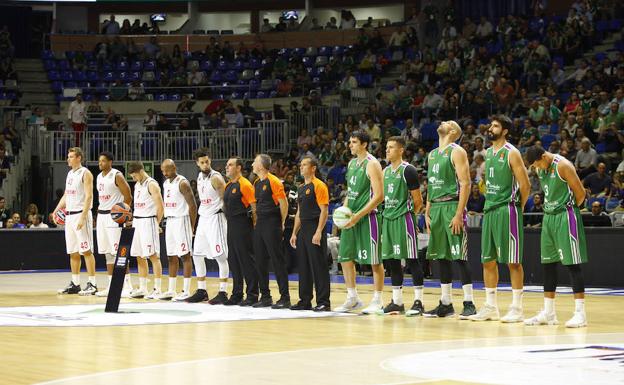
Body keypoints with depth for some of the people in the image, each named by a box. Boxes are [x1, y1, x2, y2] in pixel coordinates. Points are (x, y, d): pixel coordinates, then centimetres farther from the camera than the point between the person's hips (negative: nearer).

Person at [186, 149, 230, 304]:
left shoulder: (215, 178, -13)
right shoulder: (199, 178, 12)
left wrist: (220, 212, -13)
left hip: (215, 218, -9)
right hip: (203, 218, 9)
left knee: (220, 256, -7)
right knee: (197, 254, 9)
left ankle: (223, 293, -6)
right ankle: (201, 291, 16)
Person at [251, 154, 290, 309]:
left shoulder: (273, 181, -11)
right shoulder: (256, 183, 14)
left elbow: (284, 203, -11)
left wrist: (281, 223, -5)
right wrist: (257, 221, 14)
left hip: (272, 225, -8)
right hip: (260, 225, 8)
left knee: (277, 261, -7)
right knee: (260, 261, 8)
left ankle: (285, 297, -5)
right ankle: (265, 297, 15)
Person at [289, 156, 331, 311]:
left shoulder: (319, 185, -8)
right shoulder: (301, 188, 18)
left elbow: (324, 211, -14)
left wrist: (318, 232, -21)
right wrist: (294, 233, 17)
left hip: (315, 230, -9)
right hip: (303, 230, 9)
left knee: (319, 267, -7)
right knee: (303, 266, 10)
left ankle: (323, 302, -5)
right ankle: (305, 301, 16)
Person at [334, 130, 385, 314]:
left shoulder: (372, 164, -12)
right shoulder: (352, 163, 14)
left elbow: (378, 196, -17)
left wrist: (358, 216, -20)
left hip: (367, 217, -9)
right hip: (351, 217, 9)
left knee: (374, 260, -3)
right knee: (345, 257, 8)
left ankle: (377, 301, 2)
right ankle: (352, 299, 16)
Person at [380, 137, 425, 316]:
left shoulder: (408, 170, -10)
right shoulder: (385, 171, 13)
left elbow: (418, 200, -8)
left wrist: (407, 214, 1)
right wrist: (388, 213, 12)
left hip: (404, 219, -8)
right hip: (388, 219, 8)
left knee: (411, 259, -7)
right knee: (391, 260, 8)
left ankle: (418, 301, -5)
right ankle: (397, 301, 14)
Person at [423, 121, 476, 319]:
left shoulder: (456, 152, -6)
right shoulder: (432, 154, 19)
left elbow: (465, 183, -13)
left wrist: (459, 214, -19)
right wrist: (427, 213, 14)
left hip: (451, 207, -8)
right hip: (436, 208, 8)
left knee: (459, 257, -9)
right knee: (441, 256, 8)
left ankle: (469, 304, -7)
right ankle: (446, 304, 13)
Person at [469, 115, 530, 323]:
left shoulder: (511, 153, -11)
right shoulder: (489, 153, 14)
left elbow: (525, 185, -12)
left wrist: (518, 206, -3)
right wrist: (489, 203, 16)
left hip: (508, 211, -8)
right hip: (490, 210, 8)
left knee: (513, 261, -5)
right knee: (488, 260, 9)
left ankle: (516, 308, -1)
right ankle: (490, 307, 15)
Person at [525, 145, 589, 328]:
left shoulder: (563, 165, -15)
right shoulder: (540, 169, 9)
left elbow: (580, 192, -13)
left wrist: (569, 208, 0)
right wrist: (549, 209, 8)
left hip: (565, 217, -8)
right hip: (549, 217, 8)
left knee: (572, 264, -9)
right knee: (548, 264, 8)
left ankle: (580, 313, -9)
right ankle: (548, 313, 14)